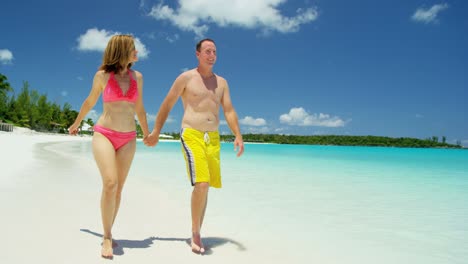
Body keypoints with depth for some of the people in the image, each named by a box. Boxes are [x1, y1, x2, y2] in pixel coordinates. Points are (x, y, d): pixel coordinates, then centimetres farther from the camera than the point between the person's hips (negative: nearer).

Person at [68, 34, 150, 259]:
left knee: (118, 188, 3)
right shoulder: (102, 75, -2)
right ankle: (107, 237, -6)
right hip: (104, 134, -3)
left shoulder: (137, 77, 6)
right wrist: (76, 123, 26)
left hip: (128, 138, 3)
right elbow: (89, 102, 13)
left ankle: (107, 234, 18)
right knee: (110, 183, -19)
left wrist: (147, 133, 22)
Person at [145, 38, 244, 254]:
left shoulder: (221, 82, 13)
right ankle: (196, 233, -1)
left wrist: (238, 136, -6)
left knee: (204, 187, 7)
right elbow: (166, 106, 5)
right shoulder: (185, 78, 1)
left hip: (213, 138, 5)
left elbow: (229, 111, 7)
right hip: (191, 135, -5)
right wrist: (155, 133, 6)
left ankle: (197, 233, 20)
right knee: (201, 184, -19)